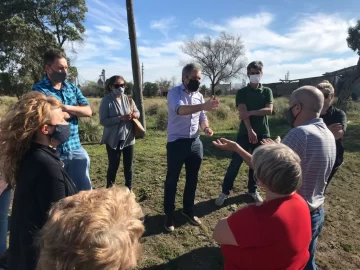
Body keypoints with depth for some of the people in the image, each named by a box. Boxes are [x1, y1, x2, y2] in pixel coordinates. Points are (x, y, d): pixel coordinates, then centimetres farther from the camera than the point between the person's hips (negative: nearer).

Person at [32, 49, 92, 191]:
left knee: (85, 189, 13)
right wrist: (76, 111, -6)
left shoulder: (73, 88, 8)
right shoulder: (39, 90, -8)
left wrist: (66, 107, -15)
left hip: (76, 149, 5)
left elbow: (88, 111, 0)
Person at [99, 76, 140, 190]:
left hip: (128, 138, 5)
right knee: (113, 165, 6)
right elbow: (103, 121, -16)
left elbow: (137, 112, 11)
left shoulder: (128, 99, 4)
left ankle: (129, 188, 30)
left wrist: (135, 114, -13)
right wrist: (120, 118, -26)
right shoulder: (106, 100, -10)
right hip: (113, 139, -4)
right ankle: (109, 188, 25)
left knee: (128, 165, 14)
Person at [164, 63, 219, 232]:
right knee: (172, 180, 6)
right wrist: (203, 106, -44)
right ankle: (169, 215, 23)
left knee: (192, 179, 15)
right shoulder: (174, 93, -10)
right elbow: (180, 109, -31)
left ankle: (188, 210, 35)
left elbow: (202, 117, 12)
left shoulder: (199, 96, 8)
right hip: (176, 143, -5)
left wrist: (206, 128, -11)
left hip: (195, 143, 6)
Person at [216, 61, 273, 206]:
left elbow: (269, 110, -7)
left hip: (262, 133, 2)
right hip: (245, 133, -2)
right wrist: (250, 131, -22)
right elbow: (243, 112, -11)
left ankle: (253, 190, 27)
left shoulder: (267, 91, 7)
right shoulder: (242, 92, 1)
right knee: (235, 163, -2)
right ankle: (225, 192, 8)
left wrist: (250, 112, -18)